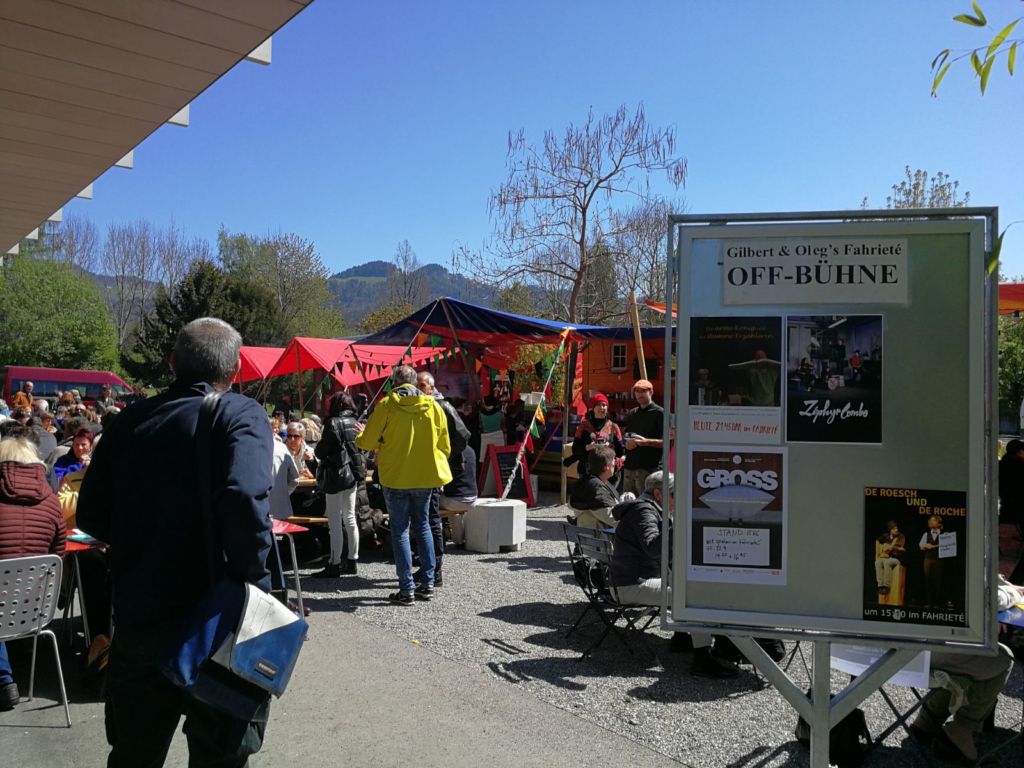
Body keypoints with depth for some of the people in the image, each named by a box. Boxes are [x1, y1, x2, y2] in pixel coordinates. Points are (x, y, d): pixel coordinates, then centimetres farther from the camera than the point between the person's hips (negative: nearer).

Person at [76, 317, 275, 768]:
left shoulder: (128, 422, 4)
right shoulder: (241, 415, -12)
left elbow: (91, 516, 7)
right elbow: (245, 499, -29)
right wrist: (250, 578, -18)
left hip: (137, 616, 5)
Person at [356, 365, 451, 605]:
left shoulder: (387, 405, -9)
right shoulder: (433, 406, 0)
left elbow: (368, 442, -6)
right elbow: (444, 447, 4)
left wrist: (359, 437, 17)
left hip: (395, 476, -3)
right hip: (425, 476, 3)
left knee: (400, 530, 3)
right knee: (423, 526, 16)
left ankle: (407, 589, 1)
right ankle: (427, 583, 18)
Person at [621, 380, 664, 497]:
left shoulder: (659, 413, -3)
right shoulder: (632, 414, 18)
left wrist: (646, 441, -22)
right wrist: (627, 443, 1)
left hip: (649, 469, -7)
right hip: (630, 467, 7)